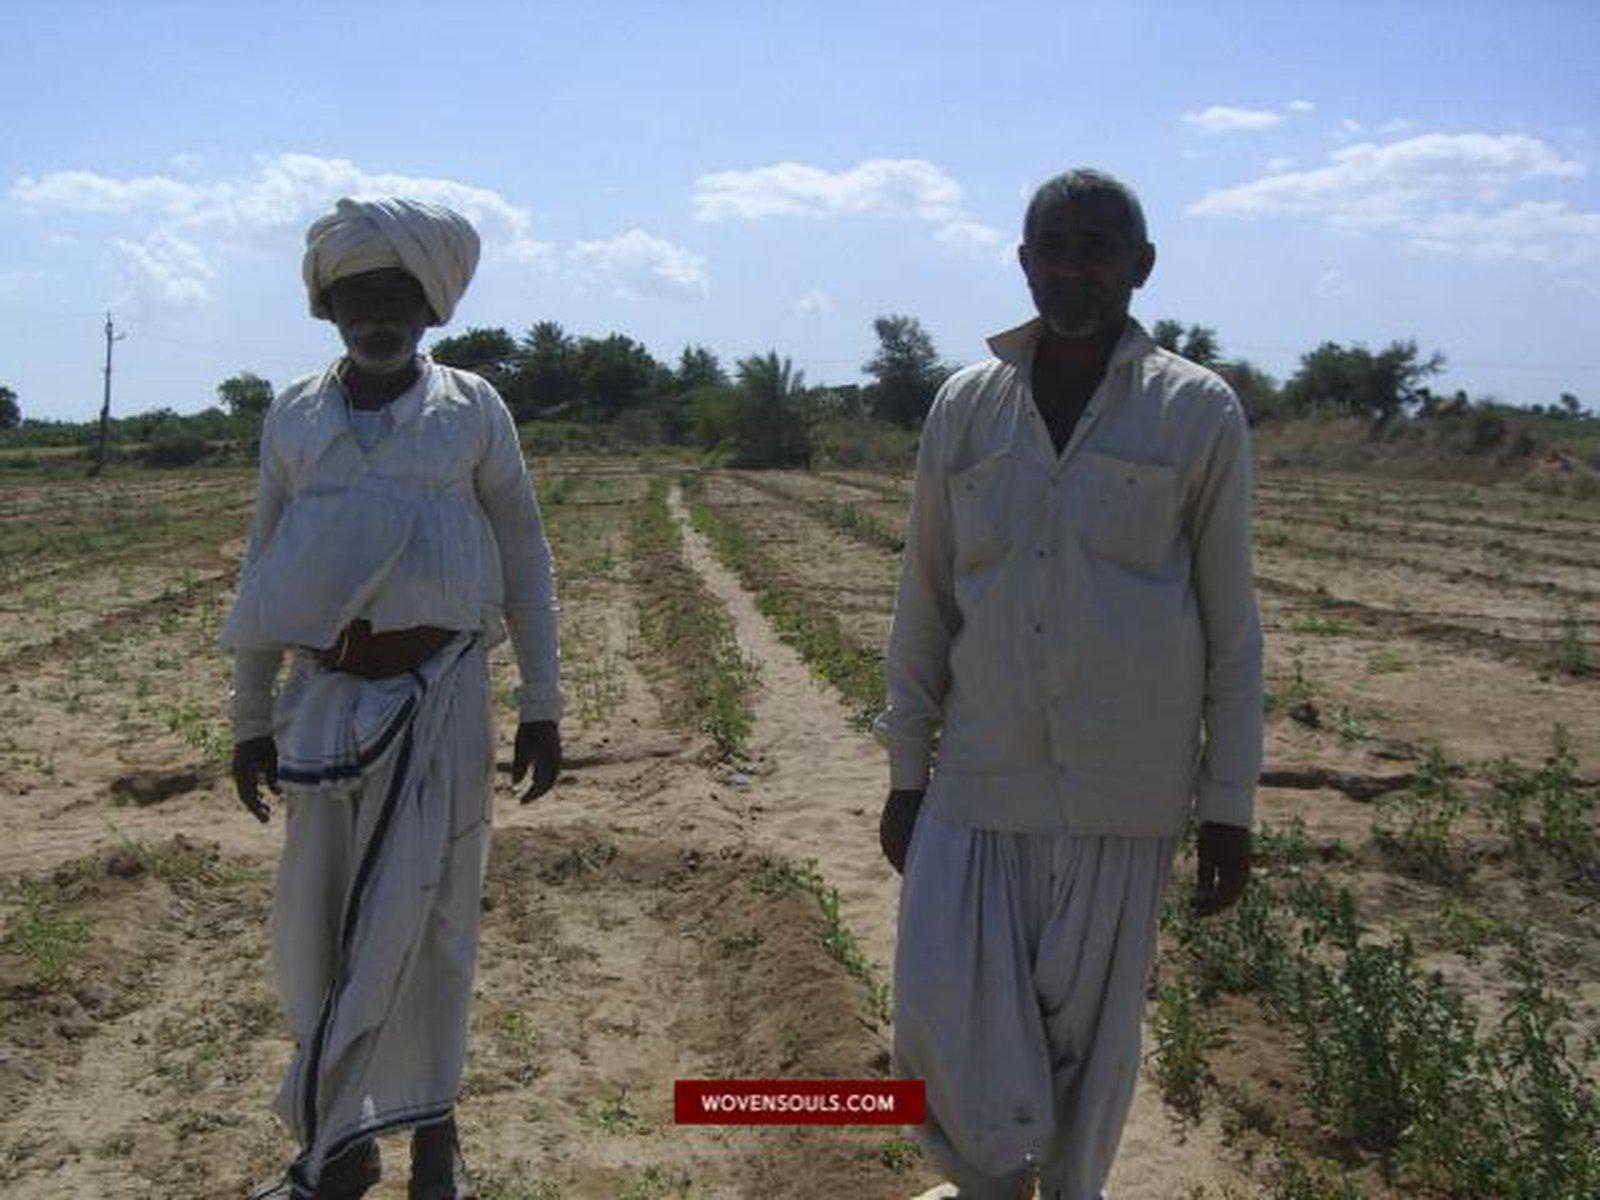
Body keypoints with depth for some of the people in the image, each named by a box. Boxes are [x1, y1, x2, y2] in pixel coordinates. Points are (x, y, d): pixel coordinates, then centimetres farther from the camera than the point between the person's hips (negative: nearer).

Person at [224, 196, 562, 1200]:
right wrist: (252, 718, 11)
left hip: (440, 694, -3)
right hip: (328, 700, 3)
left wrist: (543, 704, 0)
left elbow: (524, 559, 4)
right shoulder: (294, 418, 7)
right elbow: (267, 574, 12)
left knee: (423, 919, 0)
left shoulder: (471, 409, 0)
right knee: (318, 929, 6)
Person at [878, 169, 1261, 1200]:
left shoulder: (1200, 413, -5)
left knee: (1092, 1021, 7)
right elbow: (926, 604, 7)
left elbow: (1231, 622, -2)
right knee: (944, 1010, 0)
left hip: (1125, 785, -2)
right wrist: (906, 773, 8)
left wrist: (1230, 807, -2)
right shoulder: (966, 407, 2)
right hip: (982, 775, 2)